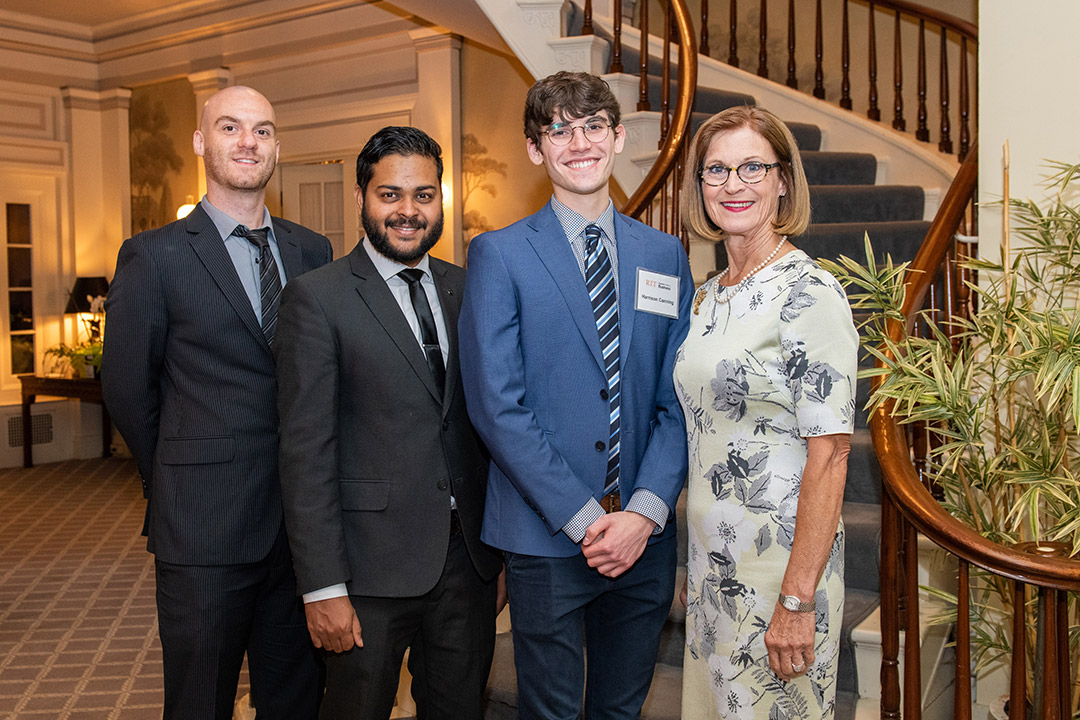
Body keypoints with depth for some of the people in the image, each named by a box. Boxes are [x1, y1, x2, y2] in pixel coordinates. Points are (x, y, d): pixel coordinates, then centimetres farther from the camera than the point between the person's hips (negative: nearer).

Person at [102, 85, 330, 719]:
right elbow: (127, 388, 1)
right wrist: (178, 482, 8)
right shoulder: (154, 256, -4)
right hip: (206, 526, -3)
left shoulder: (311, 251, 8)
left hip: (302, 519, 4)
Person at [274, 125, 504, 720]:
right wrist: (323, 588, -13)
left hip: (468, 558, 5)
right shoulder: (317, 298, -7)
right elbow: (306, 452, -10)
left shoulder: (467, 290, 8)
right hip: (373, 565, -4)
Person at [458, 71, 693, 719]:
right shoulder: (500, 254, -4)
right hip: (546, 538, -3)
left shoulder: (665, 256, 8)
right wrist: (583, 518, -14)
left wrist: (646, 510, -9)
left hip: (646, 536, 4)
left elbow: (677, 400, 4)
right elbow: (496, 405, -11)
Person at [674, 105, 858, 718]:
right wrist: (700, 567, 14)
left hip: (781, 560, -7)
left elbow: (829, 456, -18)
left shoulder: (809, 293, -15)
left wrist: (797, 600, -20)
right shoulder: (711, 295, 9)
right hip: (712, 555, 8)